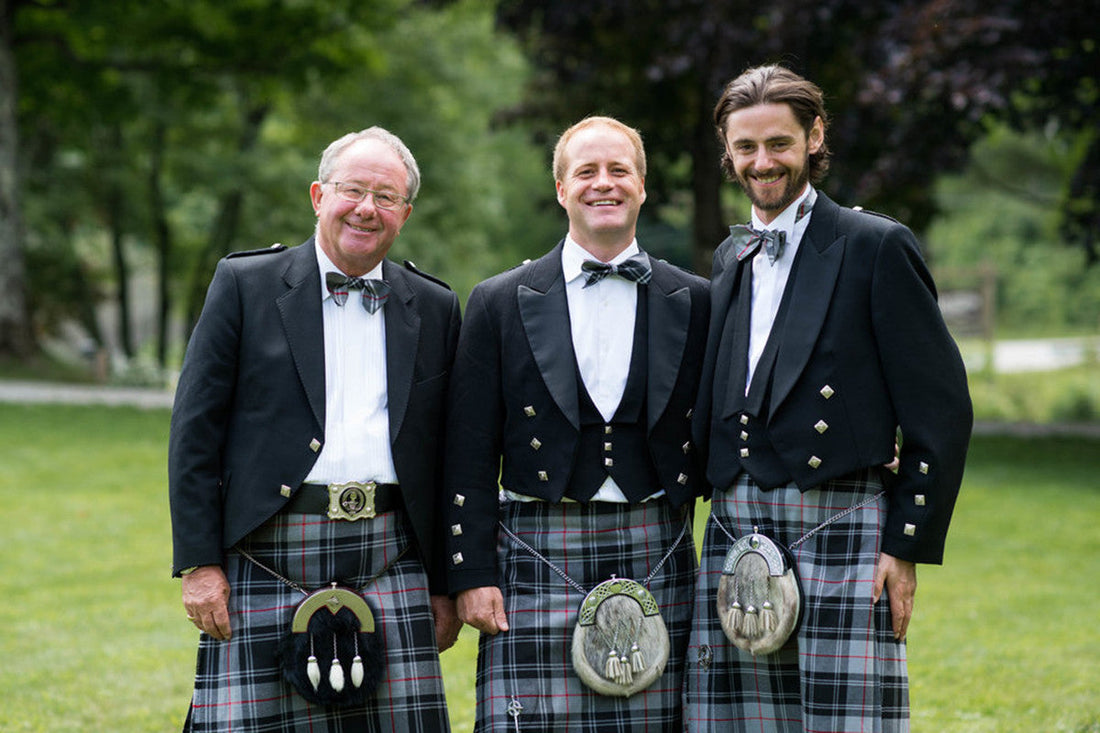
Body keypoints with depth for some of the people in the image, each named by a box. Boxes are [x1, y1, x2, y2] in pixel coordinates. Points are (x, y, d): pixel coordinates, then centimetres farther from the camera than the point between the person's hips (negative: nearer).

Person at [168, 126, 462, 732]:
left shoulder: (434, 308, 12)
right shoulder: (244, 284, 4)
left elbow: (444, 456, 14)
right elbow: (194, 432, 1)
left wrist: (445, 585, 11)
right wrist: (198, 563, -6)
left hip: (388, 562, 3)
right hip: (267, 559, -2)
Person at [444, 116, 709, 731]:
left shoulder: (694, 303, 9)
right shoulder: (500, 304, 6)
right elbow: (470, 455, 4)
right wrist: (471, 572, -2)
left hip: (655, 557, 1)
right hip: (541, 558, -1)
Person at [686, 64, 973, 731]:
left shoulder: (876, 246, 0)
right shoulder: (731, 259, 18)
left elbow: (942, 409, -4)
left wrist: (907, 546, -8)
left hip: (840, 532, -5)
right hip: (737, 538, 5)